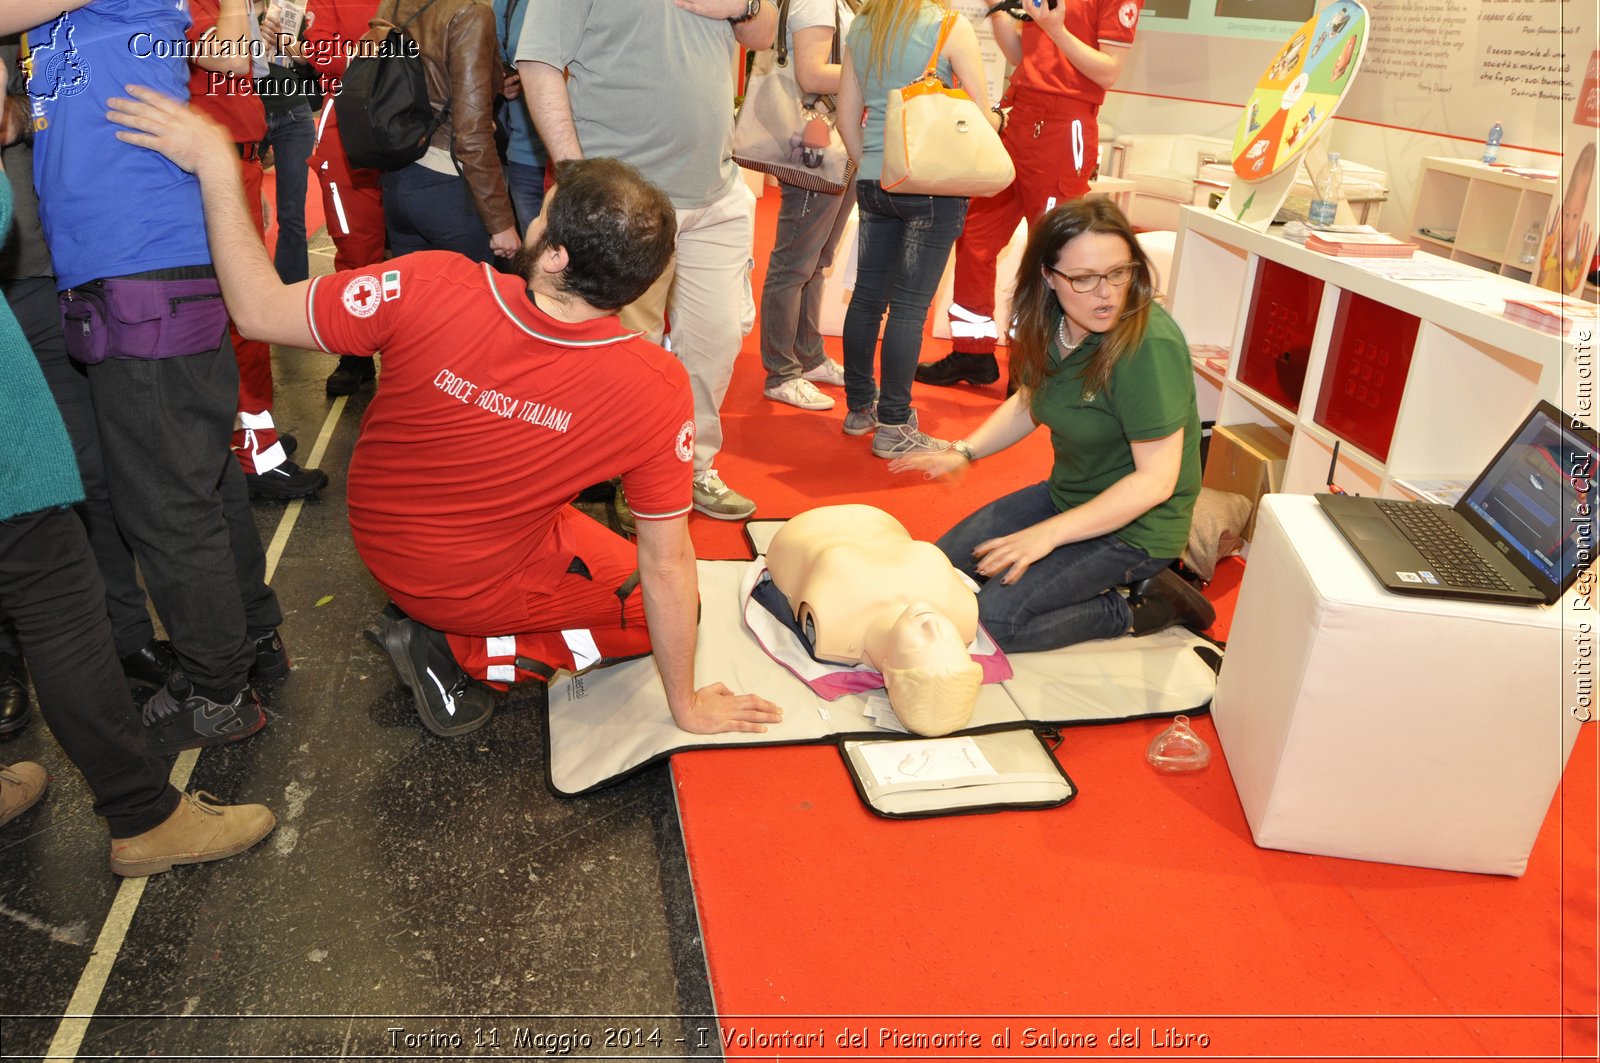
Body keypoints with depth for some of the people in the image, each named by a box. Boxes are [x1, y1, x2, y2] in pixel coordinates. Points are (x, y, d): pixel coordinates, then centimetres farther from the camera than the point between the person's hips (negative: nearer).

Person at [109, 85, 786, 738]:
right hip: (480, 586, -4)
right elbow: (667, 565, -19)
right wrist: (686, 705, -5)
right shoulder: (656, 390, -29)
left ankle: (426, 614, 22)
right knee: (664, 608, 15)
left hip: (376, 538, 4)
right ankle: (457, 652, 5)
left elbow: (259, 310, -15)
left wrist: (213, 162, -8)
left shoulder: (430, 288, -29)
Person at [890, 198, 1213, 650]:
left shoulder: (1149, 346, -28)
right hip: (1067, 495, 8)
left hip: (1134, 525, -8)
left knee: (992, 620, -18)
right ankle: (1094, 579, 12)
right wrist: (964, 452, 1)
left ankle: (1140, 608, -1)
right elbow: (1028, 404, 15)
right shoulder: (1055, 325, -3)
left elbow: (1155, 480, -27)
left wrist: (1048, 534, -27)